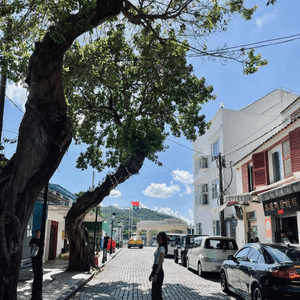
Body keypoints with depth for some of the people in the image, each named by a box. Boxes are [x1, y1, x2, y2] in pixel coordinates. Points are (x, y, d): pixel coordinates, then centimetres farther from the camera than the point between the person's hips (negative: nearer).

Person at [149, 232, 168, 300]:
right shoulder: (159, 248, 14)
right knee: (154, 292, 15)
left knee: (156, 292, -5)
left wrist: (156, 274, -27)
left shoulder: (162, 248, -14)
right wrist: (151, 274, 21)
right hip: (155, 270, 10)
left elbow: (160, 263, -22)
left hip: (158, 271, -10)